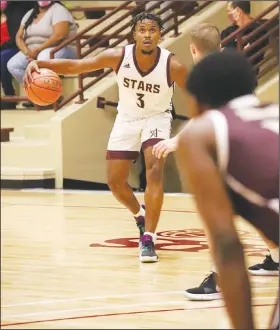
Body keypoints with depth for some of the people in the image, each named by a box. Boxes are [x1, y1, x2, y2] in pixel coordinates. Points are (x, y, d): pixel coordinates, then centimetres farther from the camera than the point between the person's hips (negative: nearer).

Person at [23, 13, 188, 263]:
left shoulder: (172, 65, -27)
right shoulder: (118, 57, -24)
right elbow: (75, 65, -26)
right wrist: (39, 63, -41)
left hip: (157, 118, -3)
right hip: (127, 118, 3)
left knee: (154, 171, -26)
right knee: (115, 181, 3)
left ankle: (148, 238, -22)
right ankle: (140, 215, 36)